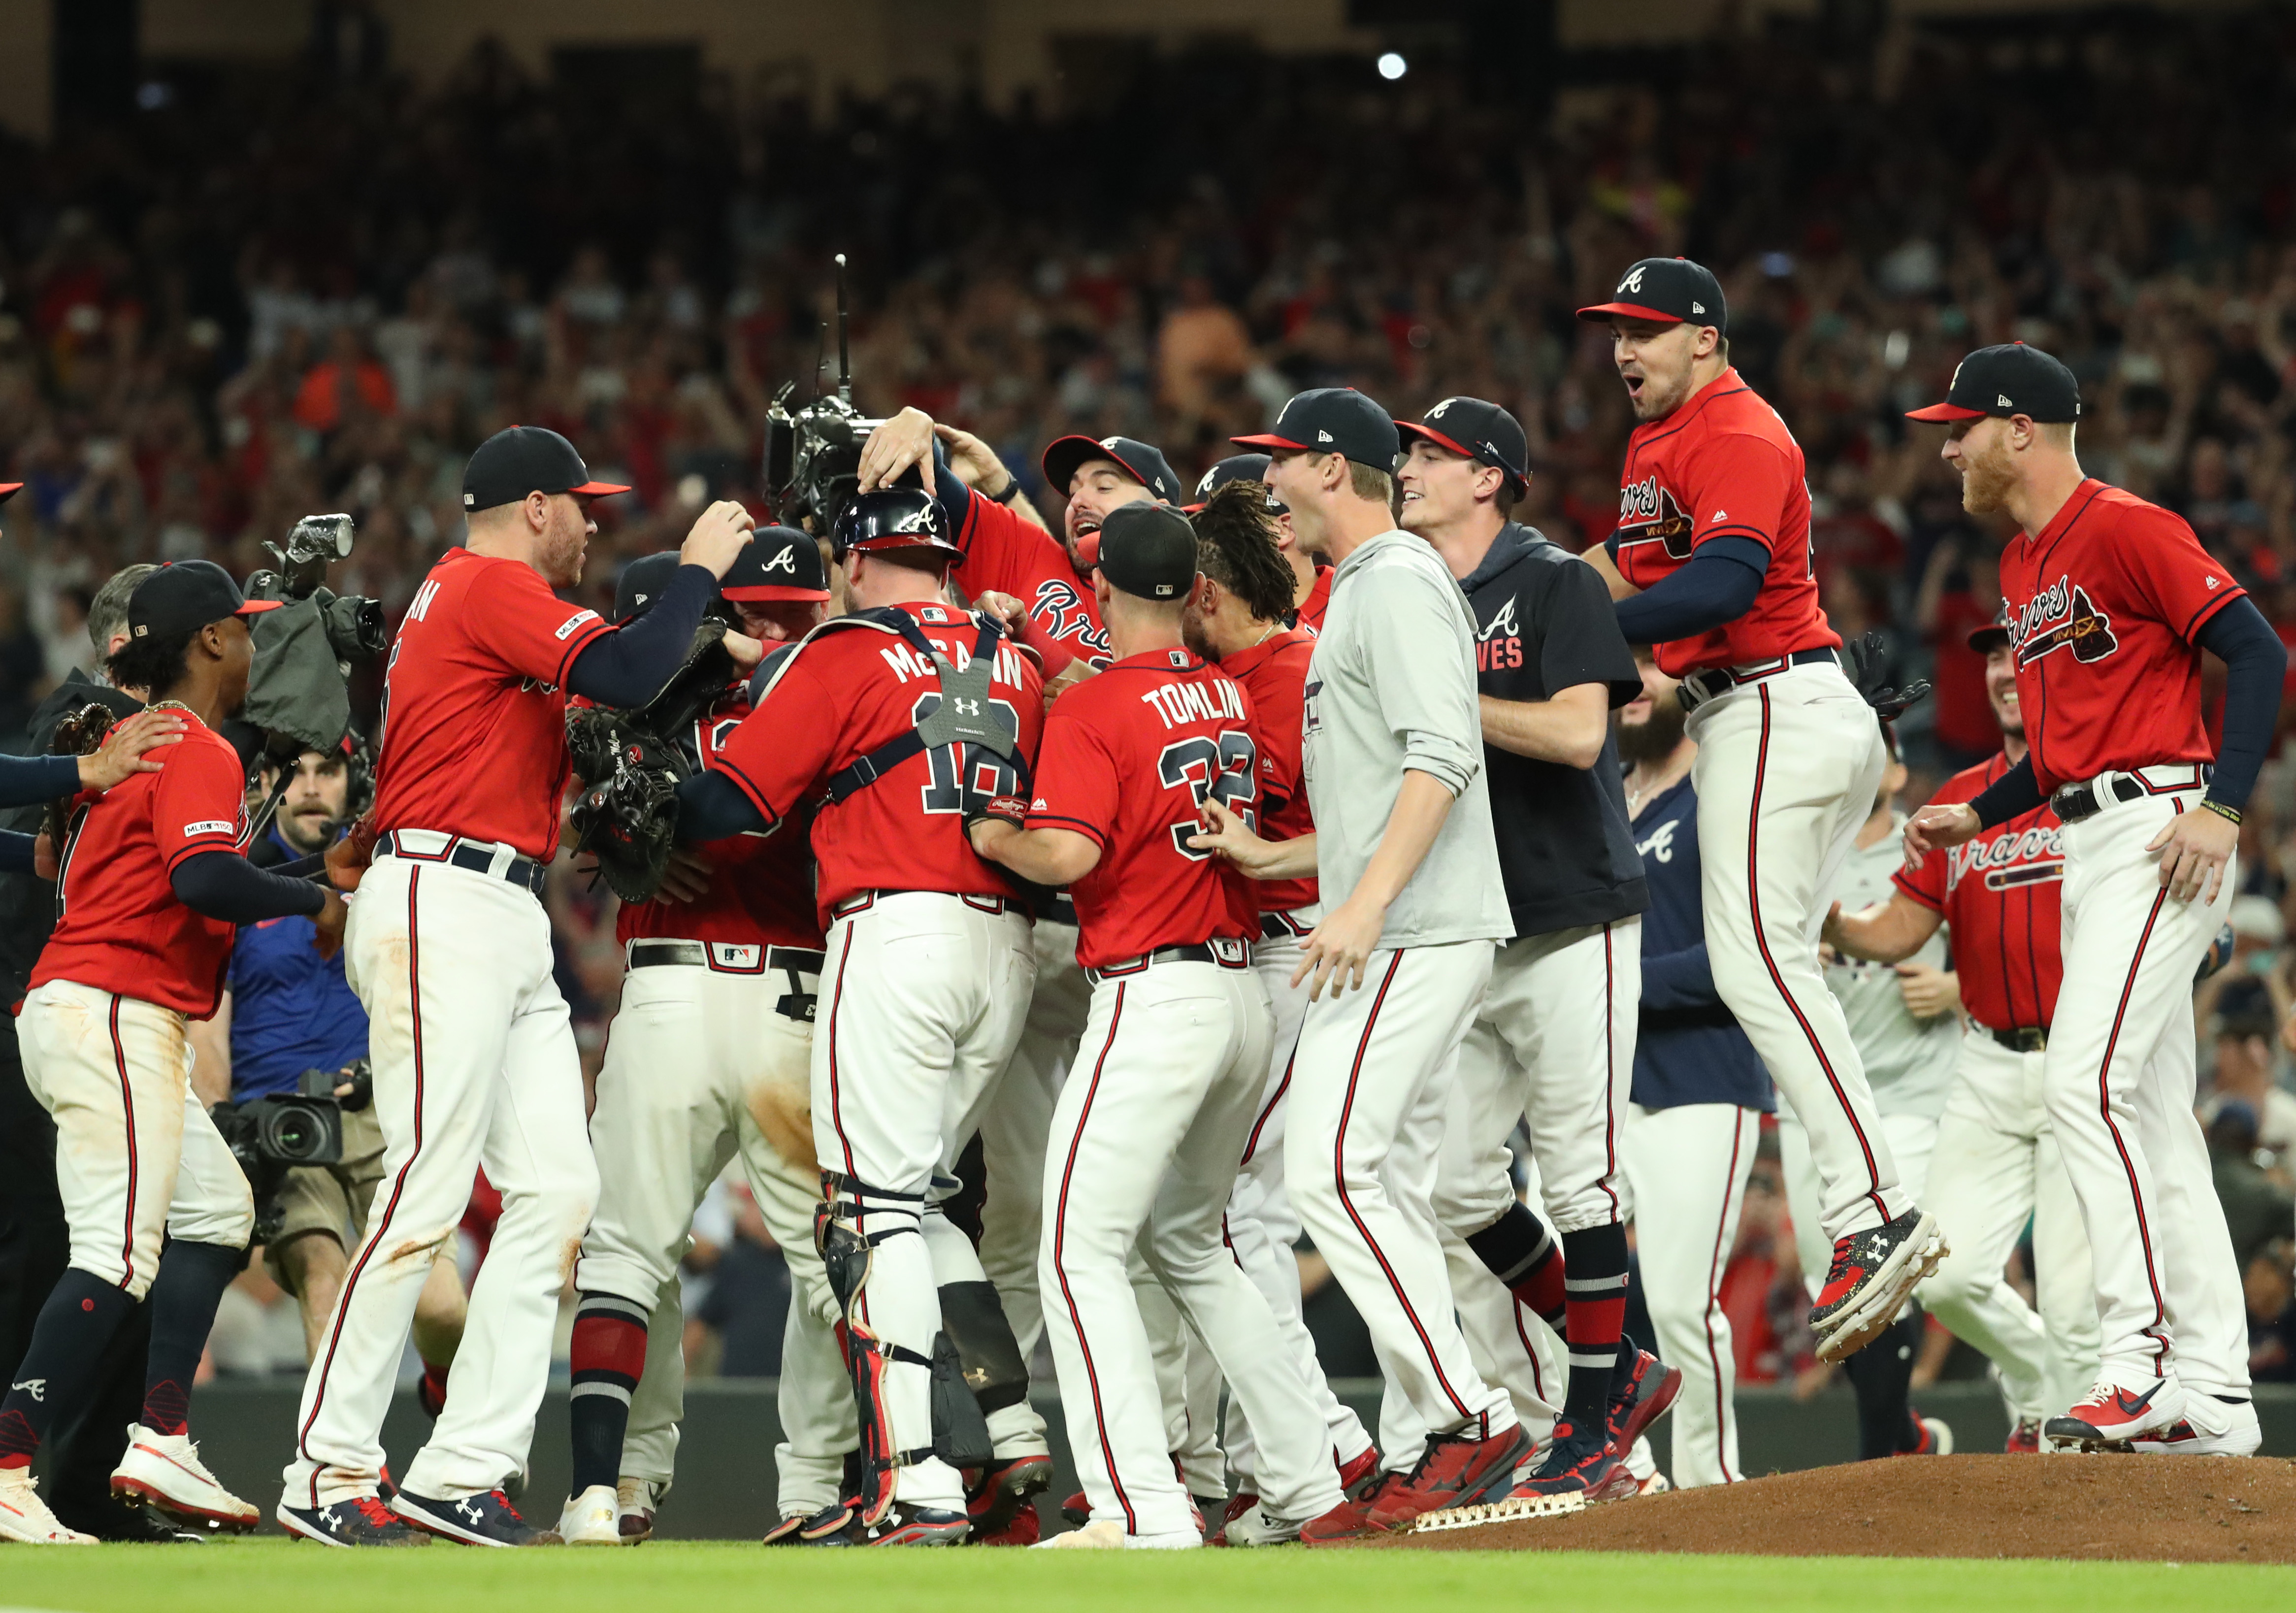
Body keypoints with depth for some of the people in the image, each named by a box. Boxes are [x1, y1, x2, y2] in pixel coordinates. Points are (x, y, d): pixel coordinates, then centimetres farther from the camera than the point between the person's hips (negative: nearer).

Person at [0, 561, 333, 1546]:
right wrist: (314, 903, -13)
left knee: (217, 1206, 16)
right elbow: (202, 876, -24)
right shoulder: (199, 752, -10)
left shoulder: (133, 742, 20)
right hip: (115, 1012, -11)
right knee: (120, 1254, -16)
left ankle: (161, 1440, 8)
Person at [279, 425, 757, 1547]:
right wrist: (699, 571, -7)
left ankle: (462, 1474, -1)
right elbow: (624, 677, -20)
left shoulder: (456, 594, 25)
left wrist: (703, 645, 17)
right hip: (440, 908, -11)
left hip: (508, 925, 11)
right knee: (428, 1190, -13)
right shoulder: (494, 588, -6)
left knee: (557, 1187, 2)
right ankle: (328, 1475, -10)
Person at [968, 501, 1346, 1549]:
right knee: (1187, 1243, 22)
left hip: (1152, 997, -8)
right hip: (1245, 994, 8)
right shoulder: (1233, 697, 11)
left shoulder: (1093, 709, -10)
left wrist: (992, 836, -1)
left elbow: (1070, 854, -21)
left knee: (1081, 1253, -8)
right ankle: (1304, 1483, 18)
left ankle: (1143, 1510, -20)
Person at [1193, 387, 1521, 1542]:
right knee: (1386, 1191, 9)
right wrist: (1273, 859, 19)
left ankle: (1471, 1419, -19)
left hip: (1416, 931, -11)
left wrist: (1366, 903, -27)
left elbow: (1441, 759, -21)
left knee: (1332, 1172, -17)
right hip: (1400, 937, 11)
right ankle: (1417, 1460, 8)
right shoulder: (1358, 593, 24)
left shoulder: (1399, 582, -9)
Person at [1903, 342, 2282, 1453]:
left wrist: (2223, 808, -23)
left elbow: (2259, 653, -15)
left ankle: (2143, 1363, -21)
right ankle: (2211, 1394, 9)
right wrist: (1976, 816, 17)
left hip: (2160, 834, -10)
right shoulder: (2023, 567, 19)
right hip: (2090, 849, 10)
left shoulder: (2125, 529, -10)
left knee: (2088, 1081, -19)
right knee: (2151, 1112, 8)